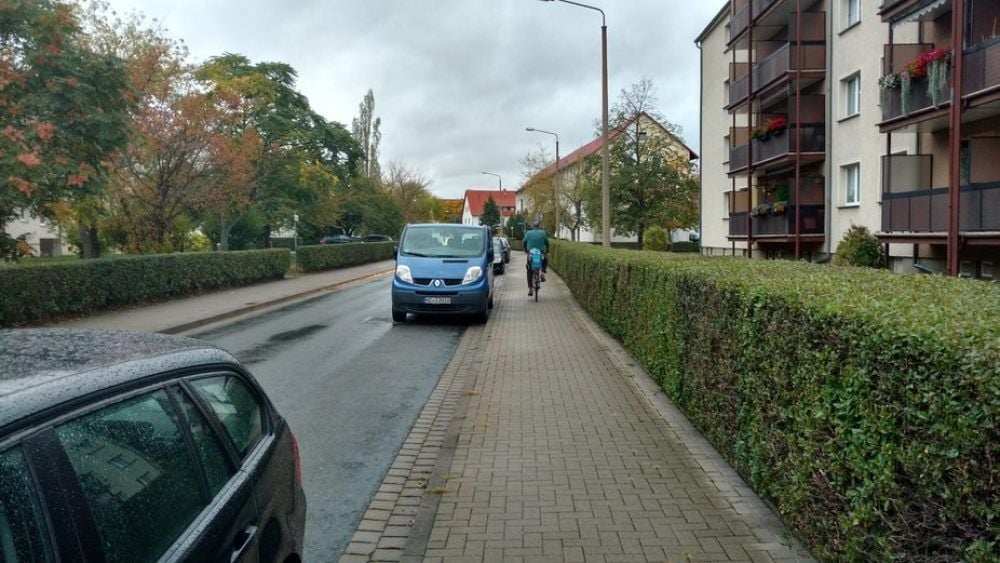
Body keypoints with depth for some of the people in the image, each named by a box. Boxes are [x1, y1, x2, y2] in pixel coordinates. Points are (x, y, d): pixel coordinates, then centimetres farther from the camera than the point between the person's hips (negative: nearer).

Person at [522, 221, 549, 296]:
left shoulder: (528, 233, 3)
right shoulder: (543, 233, 2)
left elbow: (524, 242, 7)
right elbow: (547, 243, 5)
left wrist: (525, 250, 23)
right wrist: (547, 251, 19)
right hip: (541, 254, 0)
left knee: (529, 272, 12)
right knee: (546, 260, 35)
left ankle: (530, 289, 4)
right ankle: (543, 272, 11)